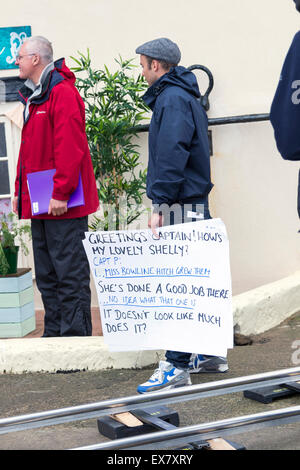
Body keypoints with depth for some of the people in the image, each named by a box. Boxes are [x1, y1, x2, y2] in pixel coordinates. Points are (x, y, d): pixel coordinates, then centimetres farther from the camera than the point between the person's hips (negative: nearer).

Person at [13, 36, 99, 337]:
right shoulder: (32, 97, 19)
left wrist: (61, 193, -21)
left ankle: (75, 335, -1)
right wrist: (20, 190, 17)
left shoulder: (63, 93, -11)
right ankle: (54, 334, 19)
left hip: (62, 203, -10)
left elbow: (70, 148, -18)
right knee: (46, 275, 12)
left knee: (69, 272, -6)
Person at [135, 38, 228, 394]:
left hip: (180, 204, -10)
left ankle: (178, 366, -8)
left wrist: (159, 204, -21)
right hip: (194, 203, 10)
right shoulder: (185, 96, 20)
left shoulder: (172, 99, -12)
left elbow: (171, 155, -21)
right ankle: (211, 353, 22)